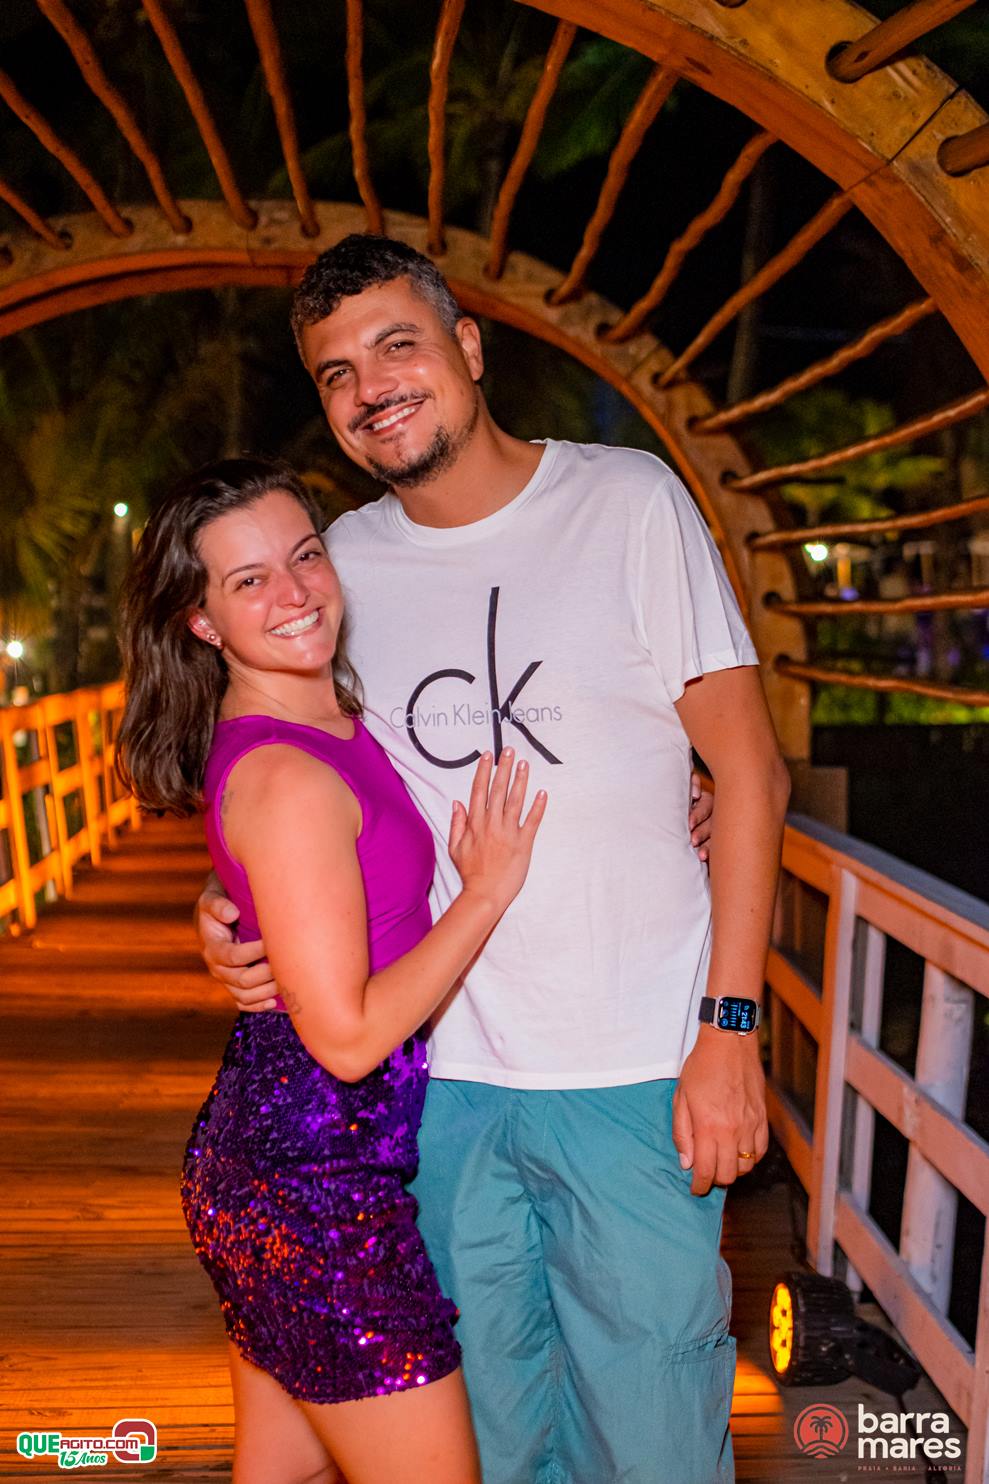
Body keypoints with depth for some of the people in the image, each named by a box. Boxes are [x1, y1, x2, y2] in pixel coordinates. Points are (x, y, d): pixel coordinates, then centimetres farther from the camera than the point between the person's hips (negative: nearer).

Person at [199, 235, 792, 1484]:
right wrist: (226, 901, -4)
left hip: (637, 1070, -3)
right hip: (438, 1075, 3)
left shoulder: (629, 500, -5)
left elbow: (748, 766, -5)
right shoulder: (342, 561, 4)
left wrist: (729, 1027, -11)